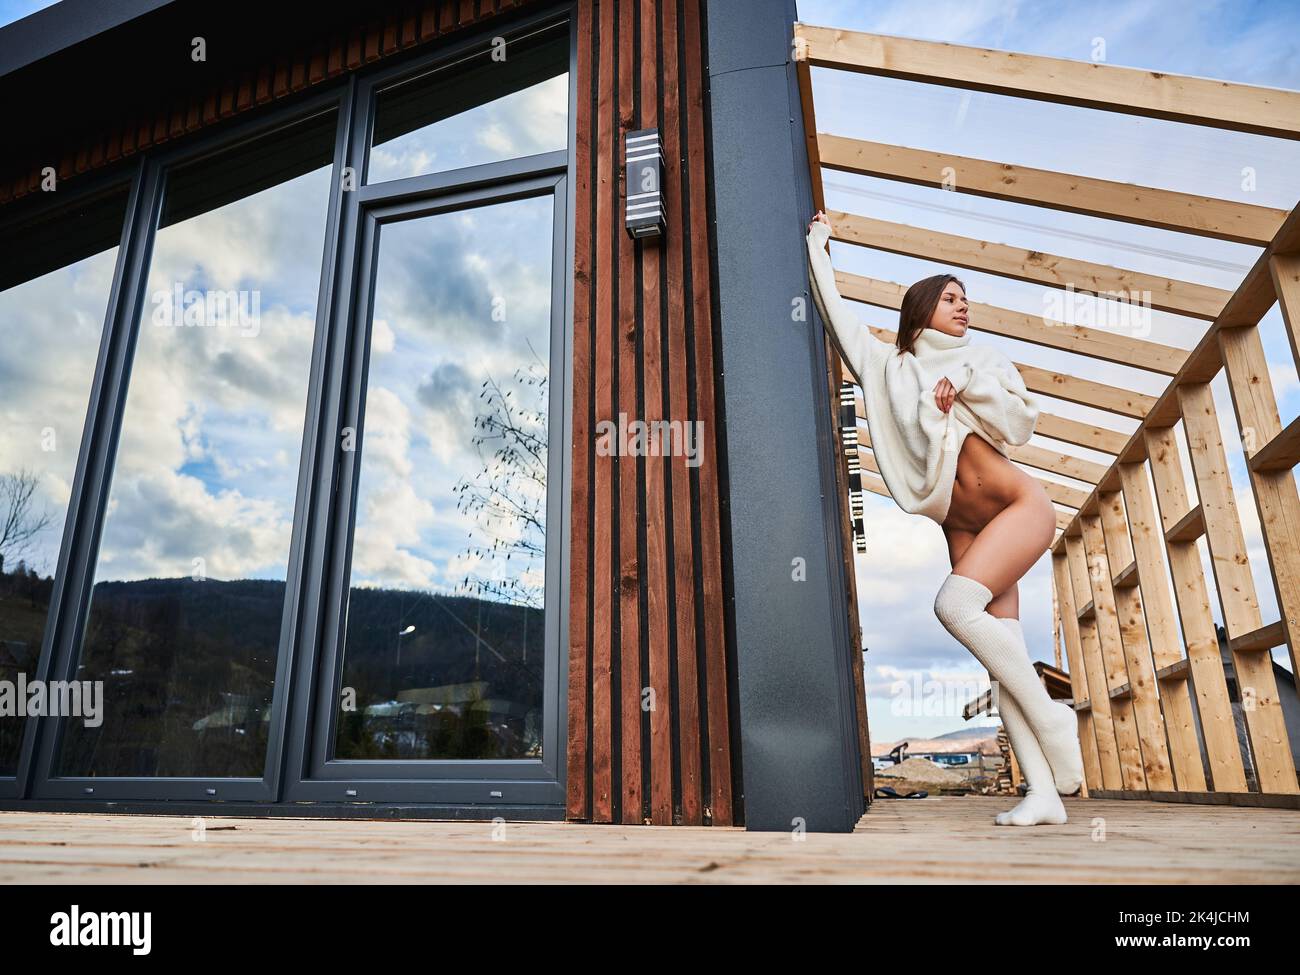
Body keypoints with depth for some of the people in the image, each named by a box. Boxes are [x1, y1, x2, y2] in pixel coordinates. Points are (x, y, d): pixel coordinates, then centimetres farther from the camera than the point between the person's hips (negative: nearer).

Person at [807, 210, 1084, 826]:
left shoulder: (985, 360, 11)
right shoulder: (889, 366, 12)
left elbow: (1022, 424, 0)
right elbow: (836, 314, 13)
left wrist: (966, 383, -10)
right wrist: (817, 249, 18)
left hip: (1019, 505, -2)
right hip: (960, 527, 3)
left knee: (955, 603, -26)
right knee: (1000, 655, -6)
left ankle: (1052, 718, -10)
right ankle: (1043, 795, -5)